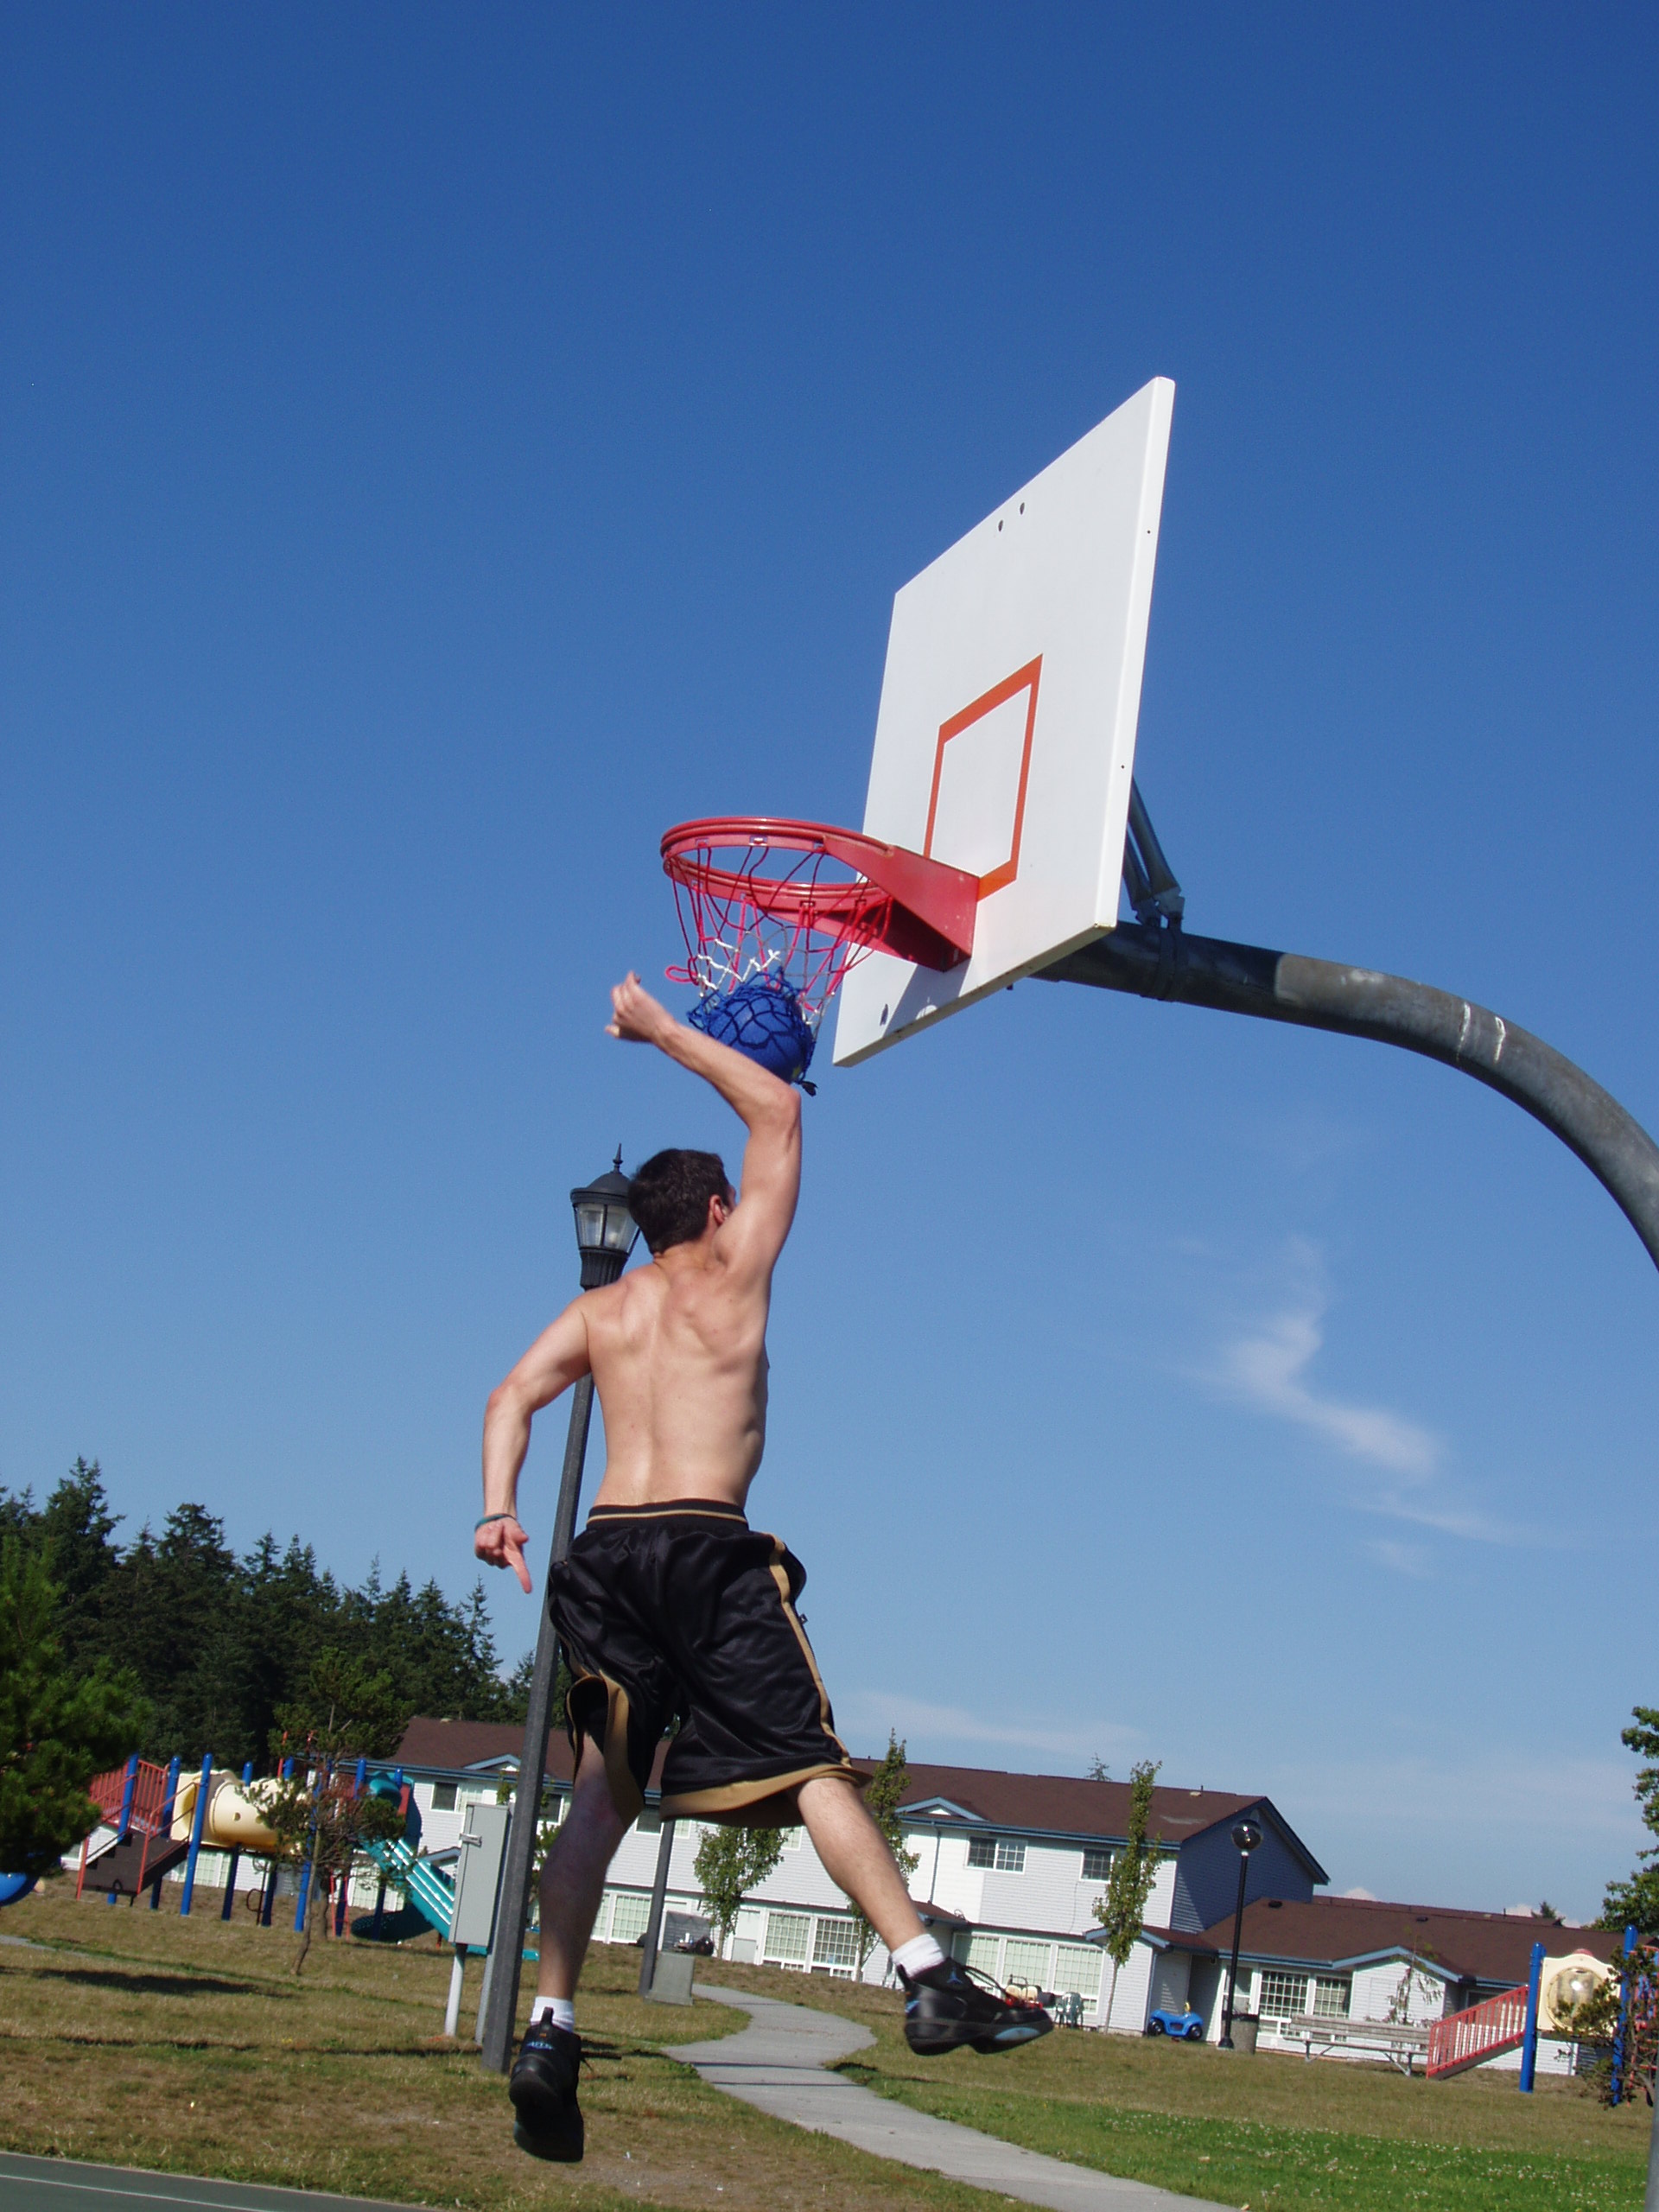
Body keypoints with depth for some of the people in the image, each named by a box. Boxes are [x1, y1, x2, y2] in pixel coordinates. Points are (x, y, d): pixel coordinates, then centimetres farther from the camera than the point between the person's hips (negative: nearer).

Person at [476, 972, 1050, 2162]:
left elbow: (516, 1393, 4)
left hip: (607, 1552, 4)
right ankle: (932, 1982, -14)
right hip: (707, 1547, -4)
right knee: (810, 1765, -6)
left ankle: (550, 2034, 1)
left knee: (603, 1795, 8)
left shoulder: (600, 1311, 20)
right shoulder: (737, 1270, 11)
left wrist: (499, 1510, -6)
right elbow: (779, 1110, 19)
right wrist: (664, 1030, 24)